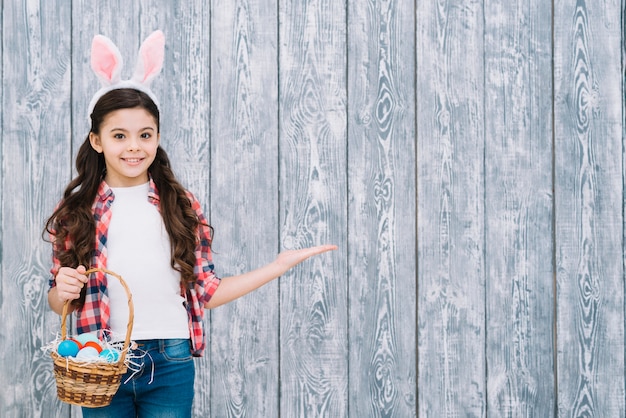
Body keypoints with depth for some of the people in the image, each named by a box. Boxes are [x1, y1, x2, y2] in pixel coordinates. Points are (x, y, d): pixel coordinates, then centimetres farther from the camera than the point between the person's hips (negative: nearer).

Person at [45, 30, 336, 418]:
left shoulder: (181, 206, 5)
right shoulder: (77, 210, 3)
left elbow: (207, 292, 3)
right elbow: (59, 303, 6)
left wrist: (280, 265, 0)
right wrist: (61, 291, -16)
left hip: (170, 365, 0)